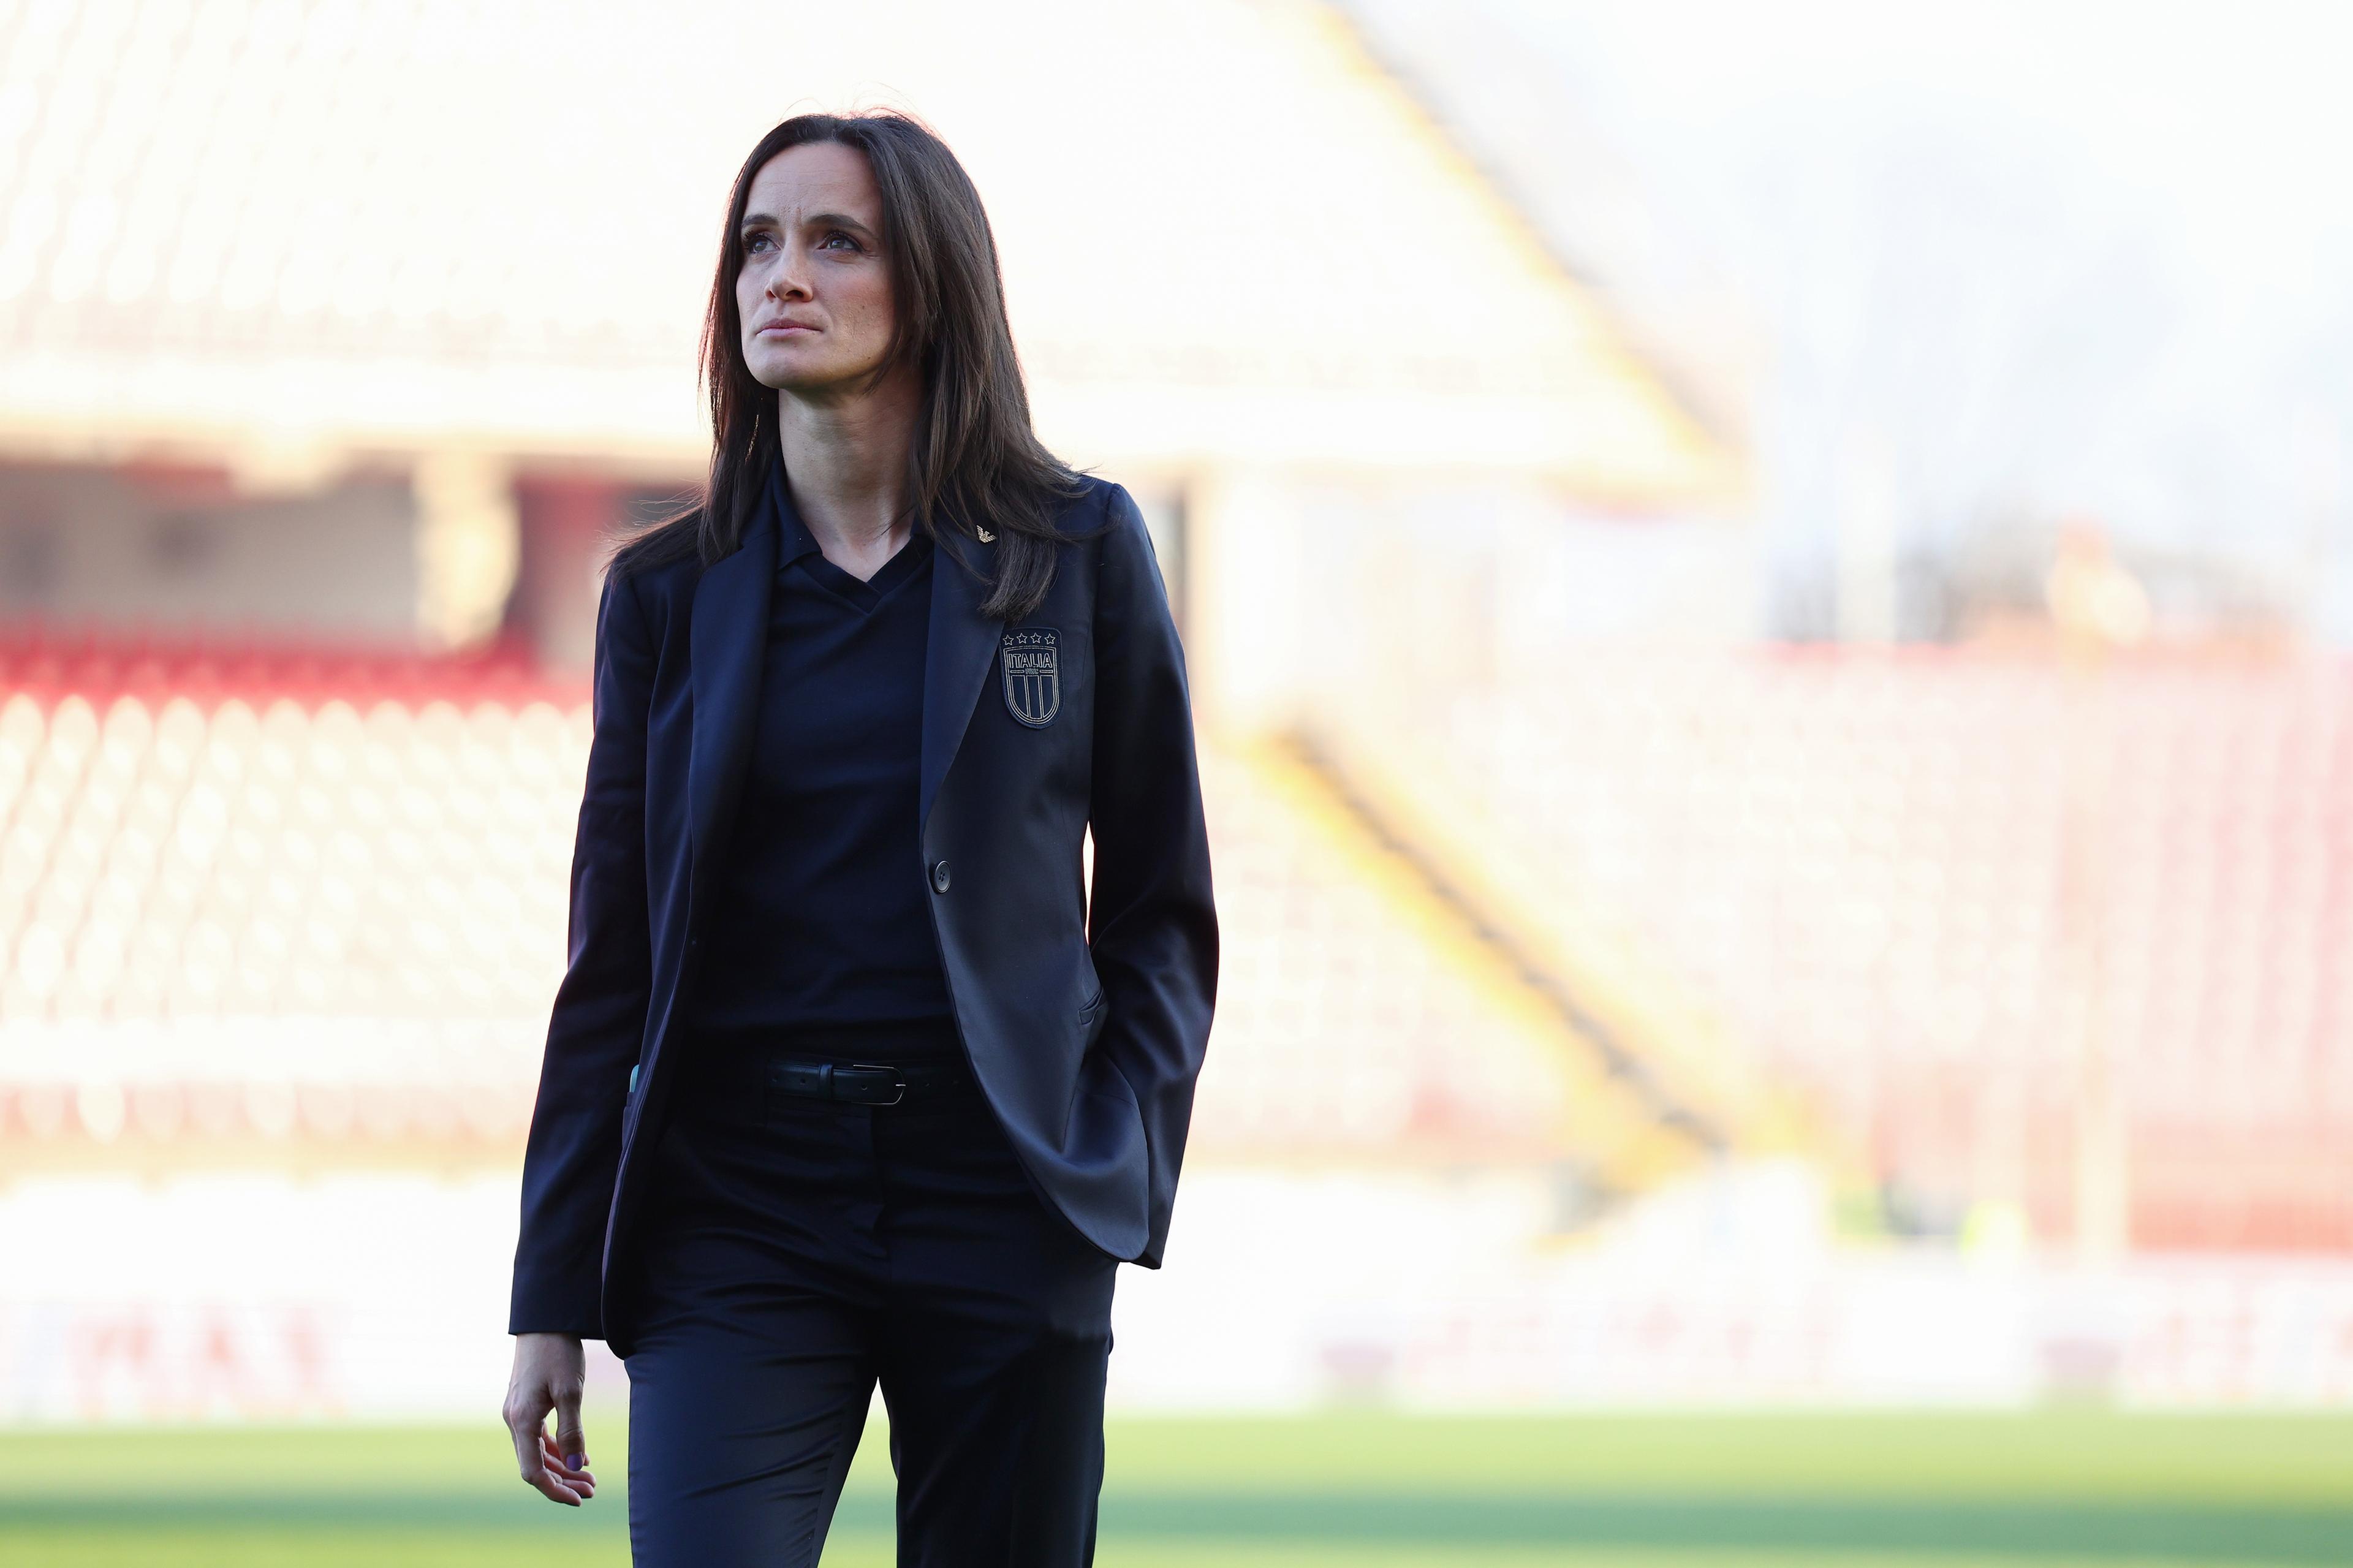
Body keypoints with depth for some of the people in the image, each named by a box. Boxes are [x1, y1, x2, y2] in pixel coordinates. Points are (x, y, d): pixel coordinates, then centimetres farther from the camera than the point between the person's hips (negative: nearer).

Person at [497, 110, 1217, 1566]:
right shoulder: (670, 592, 7)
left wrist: (1119, 1172, -5)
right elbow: (609, 966, 9)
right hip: (736, 1213, 0)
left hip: (997, 1210, 0)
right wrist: (552, 1300, 6)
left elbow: (1161, 906, 9)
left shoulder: (1076, 551, 4)